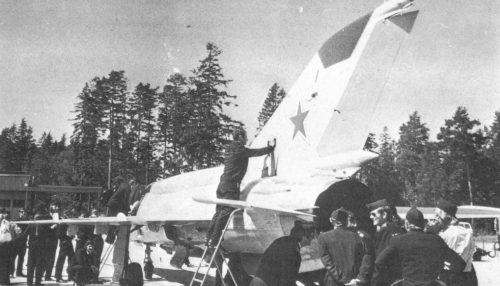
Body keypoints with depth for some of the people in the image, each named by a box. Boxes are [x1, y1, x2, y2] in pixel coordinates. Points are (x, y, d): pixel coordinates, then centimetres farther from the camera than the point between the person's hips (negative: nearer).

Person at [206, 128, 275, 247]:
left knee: (219, 212, 12)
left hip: (222, 183, 9)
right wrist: (272, 147, 10)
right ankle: (214, 240, -9)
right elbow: (257, 152, -3)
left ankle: (209, 237, 12)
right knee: (225, 212, -8)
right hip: (231, 185, -9)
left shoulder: (229, 149, 17)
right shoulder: (240, 150, -9)